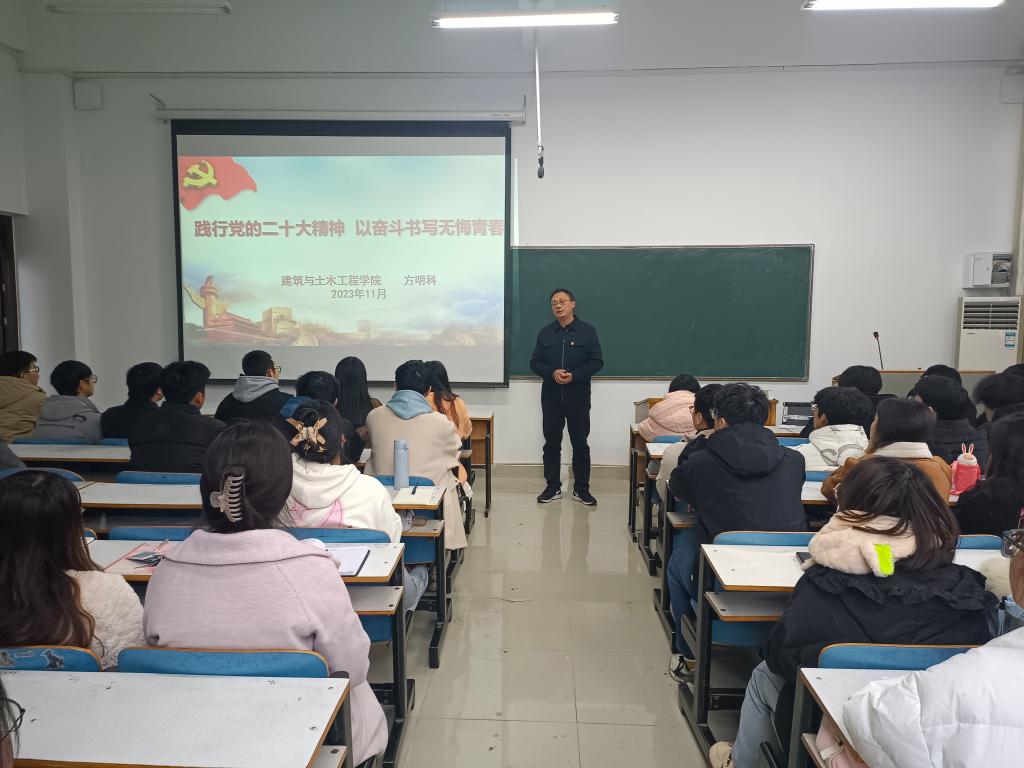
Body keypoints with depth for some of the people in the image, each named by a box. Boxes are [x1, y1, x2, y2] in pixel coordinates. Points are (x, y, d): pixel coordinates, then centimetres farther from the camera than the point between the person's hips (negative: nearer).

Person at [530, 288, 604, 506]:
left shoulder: (588, 331, 0)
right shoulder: (545, 333, 8)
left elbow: (597, 362, -4)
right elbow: (534, 363, 5)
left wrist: (574, 375, -18)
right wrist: (552, 373, -15)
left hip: (578, 397, -2)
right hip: (551, 397, 2)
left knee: (580, 444, 4)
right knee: (551, 443, 8)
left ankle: (581, 489, 15)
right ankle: (553, 487, 19)